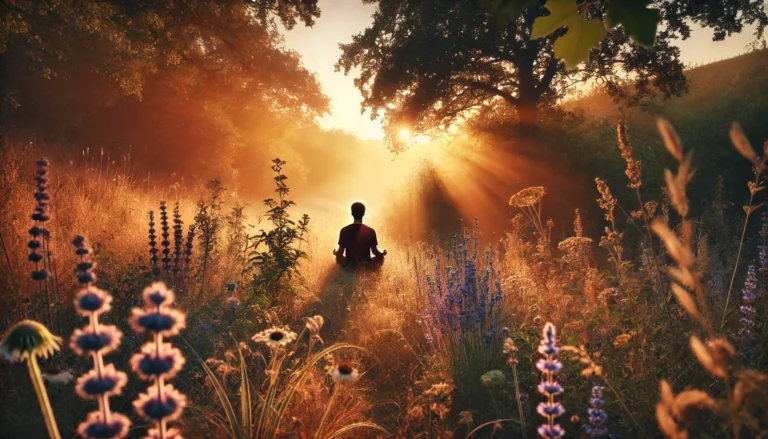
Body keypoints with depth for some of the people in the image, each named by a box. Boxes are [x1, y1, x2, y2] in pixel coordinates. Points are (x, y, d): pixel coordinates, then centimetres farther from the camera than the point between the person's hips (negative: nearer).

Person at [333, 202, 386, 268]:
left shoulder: (344, 231, -14)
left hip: (349, 265, 1)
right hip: (365, 265, -1)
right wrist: (383, 253, 17)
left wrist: (335, 252, 19)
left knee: (338, 256, 34)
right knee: (381, 257, 29)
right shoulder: (370, 231, -17)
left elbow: (340, 252, -5)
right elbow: (375, 251, -6)